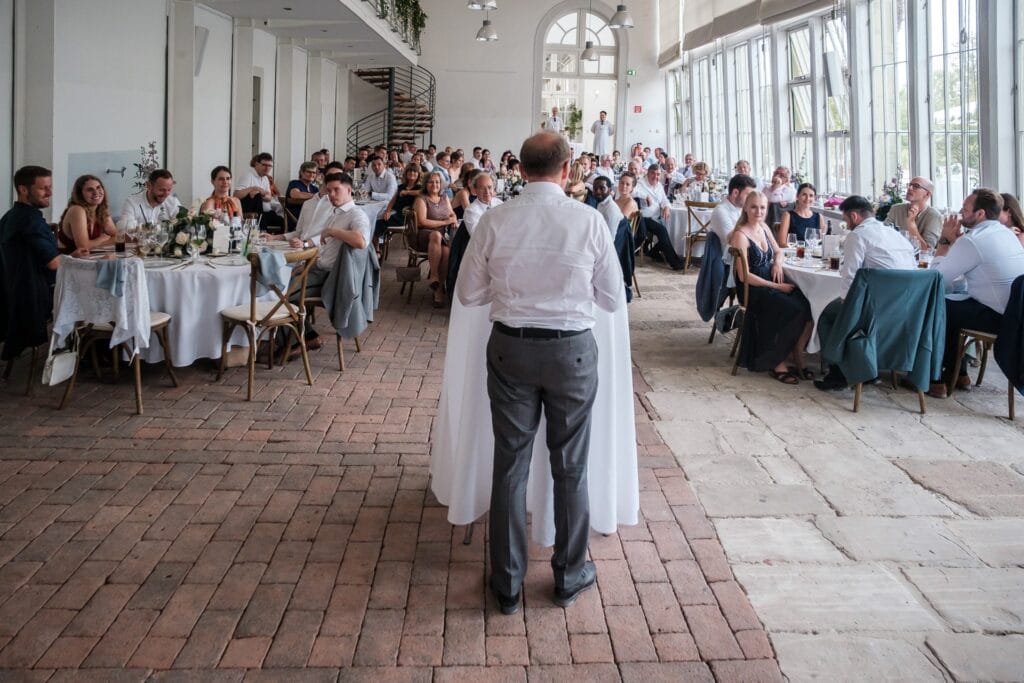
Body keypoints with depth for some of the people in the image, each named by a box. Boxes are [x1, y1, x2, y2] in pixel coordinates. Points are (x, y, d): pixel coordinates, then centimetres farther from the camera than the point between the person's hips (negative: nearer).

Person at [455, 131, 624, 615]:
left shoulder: (495, 221, -8)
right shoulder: (589, 221, -10)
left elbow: (468, 293, 0)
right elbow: (614, 299, -2)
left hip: (510, 348, 1)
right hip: (572, 350, -1)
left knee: (510, 463, 12)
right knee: (570, 465, 15)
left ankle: (506, 583, 25)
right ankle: (570, 575, 30)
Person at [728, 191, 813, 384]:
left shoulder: (764, 228, 12)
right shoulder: (740, 235, -11)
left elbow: (778, 251, 29)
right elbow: (744, 276, -15)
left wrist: (778, 263, 4)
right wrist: (777, 287, -17)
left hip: (771, 283, 7)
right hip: (753, 290, -7)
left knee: (809, 307, -18)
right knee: (794, 311, -27)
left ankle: (798, 359, -6)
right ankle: (777, 363, -12)